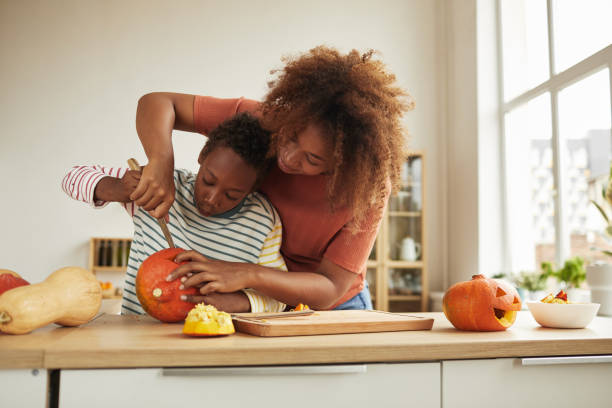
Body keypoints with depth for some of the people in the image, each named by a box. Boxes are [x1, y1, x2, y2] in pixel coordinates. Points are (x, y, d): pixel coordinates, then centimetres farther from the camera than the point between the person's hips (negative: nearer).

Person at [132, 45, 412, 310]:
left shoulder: (370, 188, -23)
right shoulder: (262, 120, -19)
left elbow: (329, 290, -22)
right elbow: (156, 103, -14)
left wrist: (248, 275, -37)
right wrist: (161, 163, -34)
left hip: (336, 306, 0)